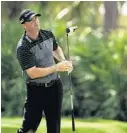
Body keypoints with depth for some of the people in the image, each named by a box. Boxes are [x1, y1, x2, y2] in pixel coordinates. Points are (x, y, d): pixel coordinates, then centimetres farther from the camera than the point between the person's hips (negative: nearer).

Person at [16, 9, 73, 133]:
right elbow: (33, 73, -25)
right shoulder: (23, 47, -19)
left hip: (54, 86, 5)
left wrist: (64, 61, 3)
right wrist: (57, 67, -23)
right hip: (36, 89, -5)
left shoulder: (48, 34, 0)